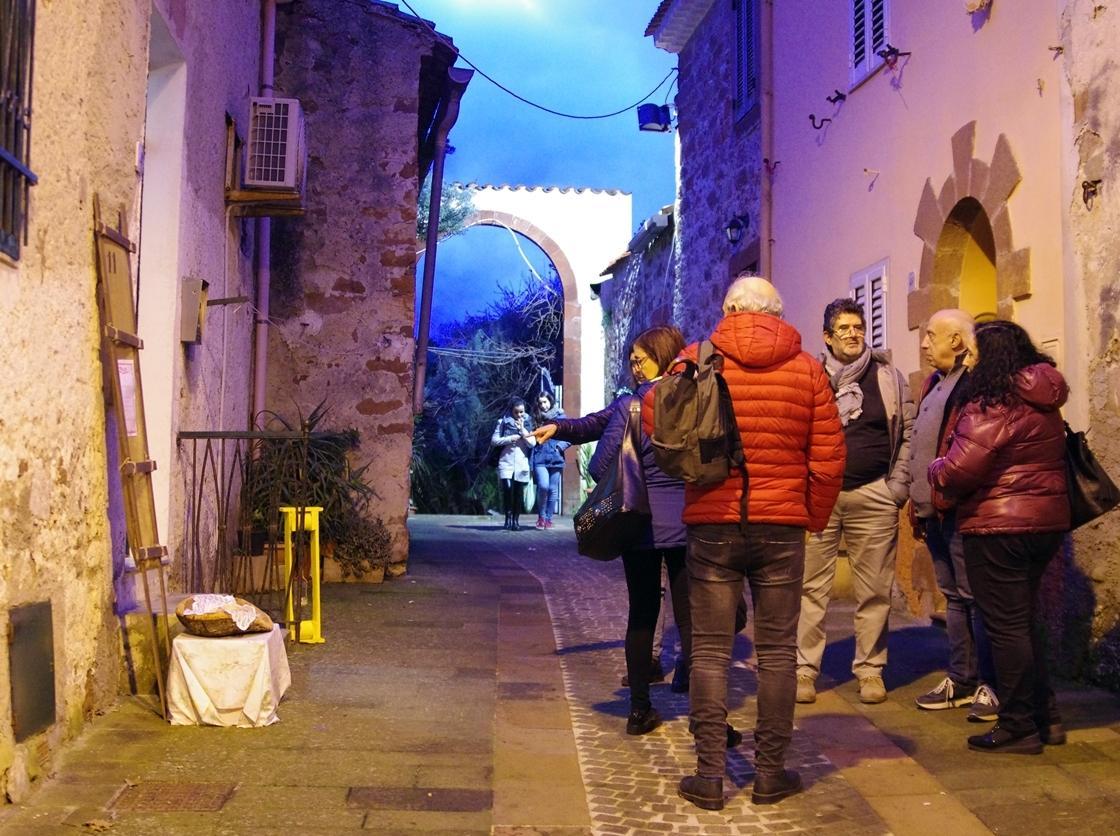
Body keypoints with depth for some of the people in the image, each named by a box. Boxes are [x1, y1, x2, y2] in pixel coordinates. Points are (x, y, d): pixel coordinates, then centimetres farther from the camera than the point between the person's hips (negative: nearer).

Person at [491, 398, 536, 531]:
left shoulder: (527, 423, 9)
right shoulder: (503, 422, 4)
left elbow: (532, 443, 1)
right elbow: (494, 440, 1)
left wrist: (523, 430, -9)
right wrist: (509, 439, -10)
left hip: (522, 464, 2)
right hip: (506, 462, -2)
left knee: (519, 493, 2)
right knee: (507, 488, -16)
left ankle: (516, 520, 12)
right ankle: (508, 518, -3)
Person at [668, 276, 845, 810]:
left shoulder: (697, 360, -1)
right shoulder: (806, 368, 2)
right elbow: (828, 456, 0)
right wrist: (815, 517, 12)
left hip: (712, 524, 0)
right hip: (783, 526, 1)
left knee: (710, 651, 6)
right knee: (777, 651, 9)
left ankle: (709, 775, 7)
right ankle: (770, 772, 15)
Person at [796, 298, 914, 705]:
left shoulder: (888, 376, 7)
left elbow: (909, 433, 8)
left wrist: (898, 485, 0)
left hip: (873, 496, 1)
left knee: (874, 590, 6)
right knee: (811, 587, 0)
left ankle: (870, 668, 17)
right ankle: (804, 668, 8)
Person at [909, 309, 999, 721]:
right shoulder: (935, 383, 18)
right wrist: (917, 504, 19)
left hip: (960, 509, -9)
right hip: (934, 509, 9)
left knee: (975, 595, -2)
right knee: (953, 595, 14)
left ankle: (990, 685, 6)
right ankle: (961, 680, 22)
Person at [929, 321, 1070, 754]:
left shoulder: (992, 405, -17)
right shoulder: (1045, 403, 10)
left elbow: (958, 470, -22)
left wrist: (936, 470, 0)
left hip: (998, 527, -9)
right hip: (1048, 521, 9)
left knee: (1007, 626, 0)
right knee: (1025, 621, 19)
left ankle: (1018, 727, 8)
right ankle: (1046, 717, 24)